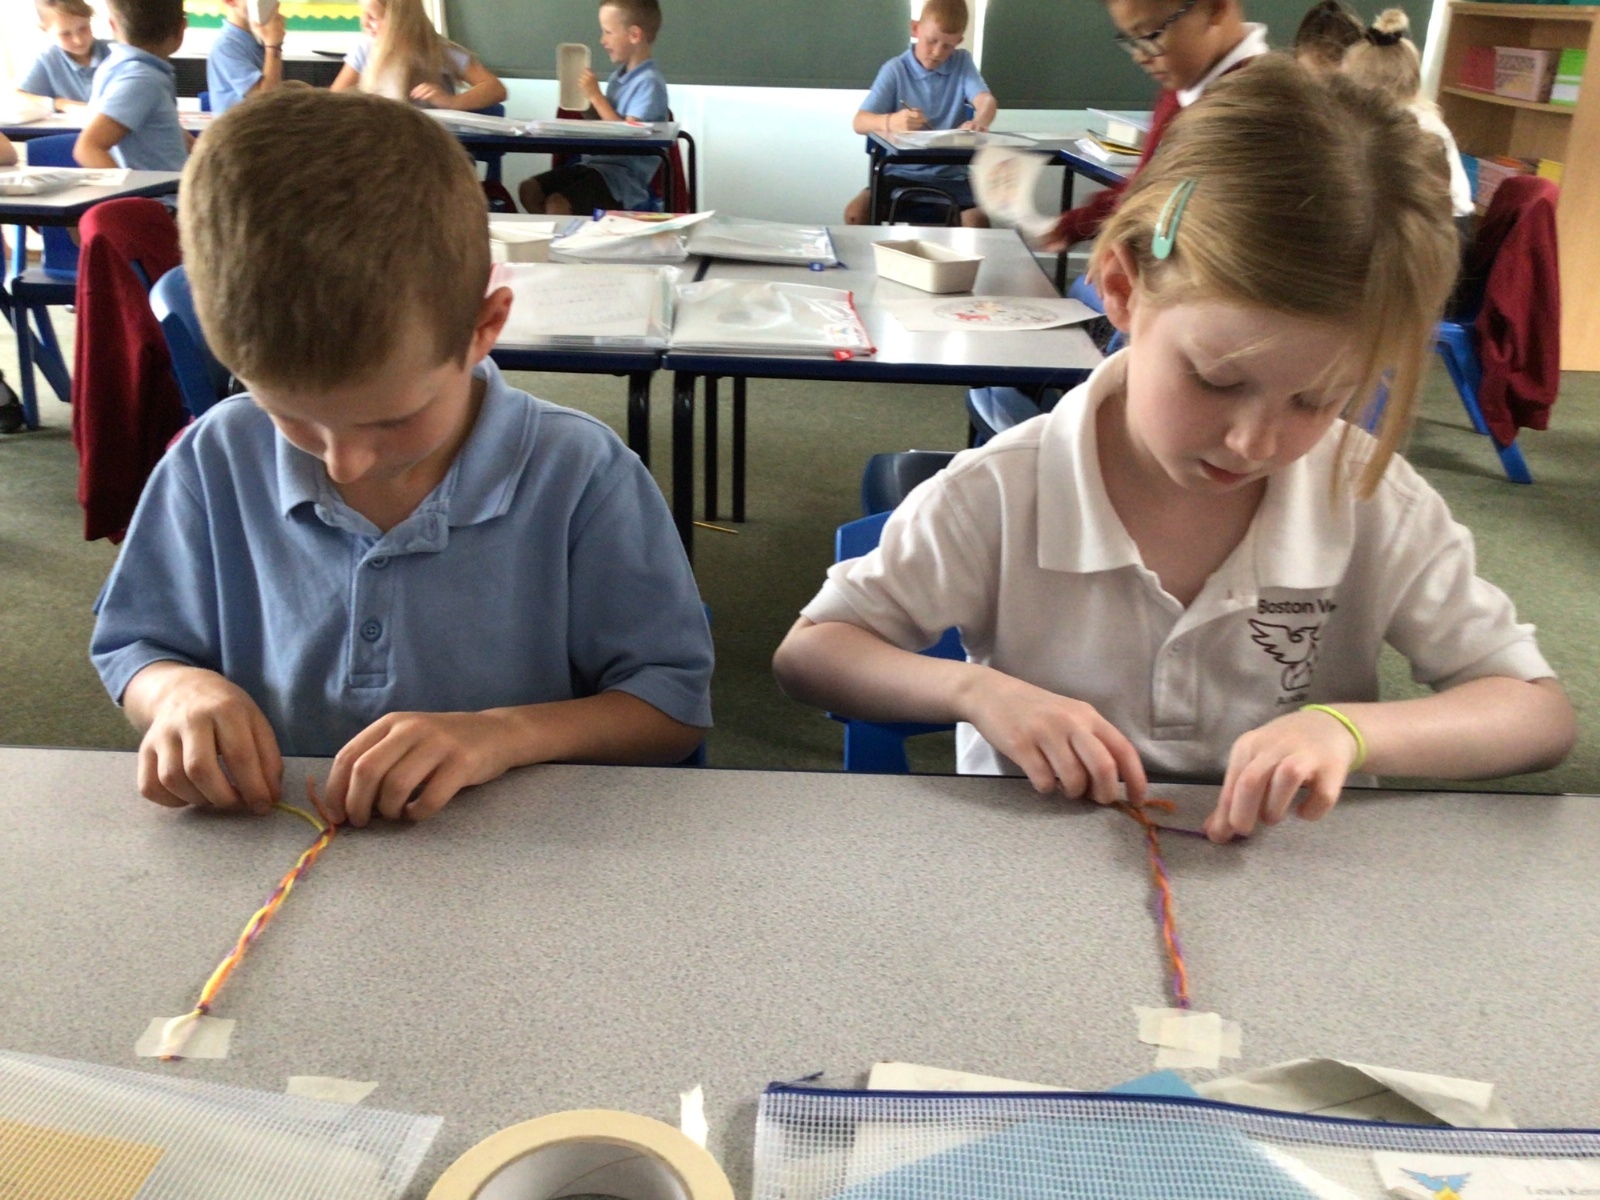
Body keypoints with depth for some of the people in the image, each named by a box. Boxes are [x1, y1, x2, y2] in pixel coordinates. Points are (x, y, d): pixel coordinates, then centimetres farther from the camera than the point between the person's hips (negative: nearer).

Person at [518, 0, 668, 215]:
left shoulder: (649, 83, -15)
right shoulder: (618, 76, 12)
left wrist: (595, 96, -16)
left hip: (623, 178, -9)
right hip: (594, 164, 9)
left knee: (557, 205, -25)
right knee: (529, 190, 0)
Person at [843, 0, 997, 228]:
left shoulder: (962, 62, 6)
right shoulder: (895, 69, 0)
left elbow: (986, 100, -11)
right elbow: (859, 122, -11)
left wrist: (979, 122, -38)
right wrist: (890, 122, -36)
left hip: (951, 175, 0)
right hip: (904, 172, 0)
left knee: (977, 220, -27)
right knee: (855, 213, -23)